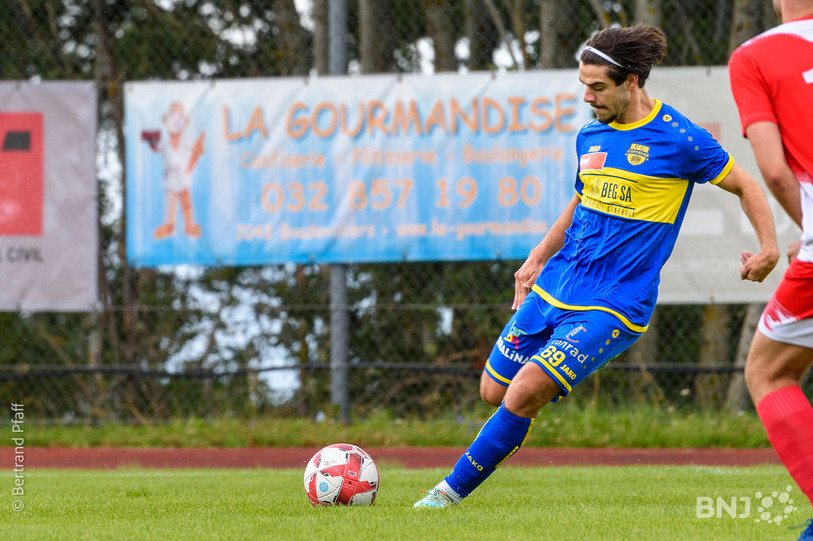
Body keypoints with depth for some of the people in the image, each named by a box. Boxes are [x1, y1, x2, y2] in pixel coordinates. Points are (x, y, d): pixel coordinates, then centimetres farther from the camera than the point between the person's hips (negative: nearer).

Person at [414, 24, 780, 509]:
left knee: (523, 395, -19)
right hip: (554, 288, 7)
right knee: (494, 391, 7)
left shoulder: (677, 138, -10)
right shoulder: (591, 137, 9)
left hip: (612, 307, -7)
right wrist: (537, 259, 22)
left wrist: (769, 248, -12)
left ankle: (454, 489, -7)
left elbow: (745, 186, -1)